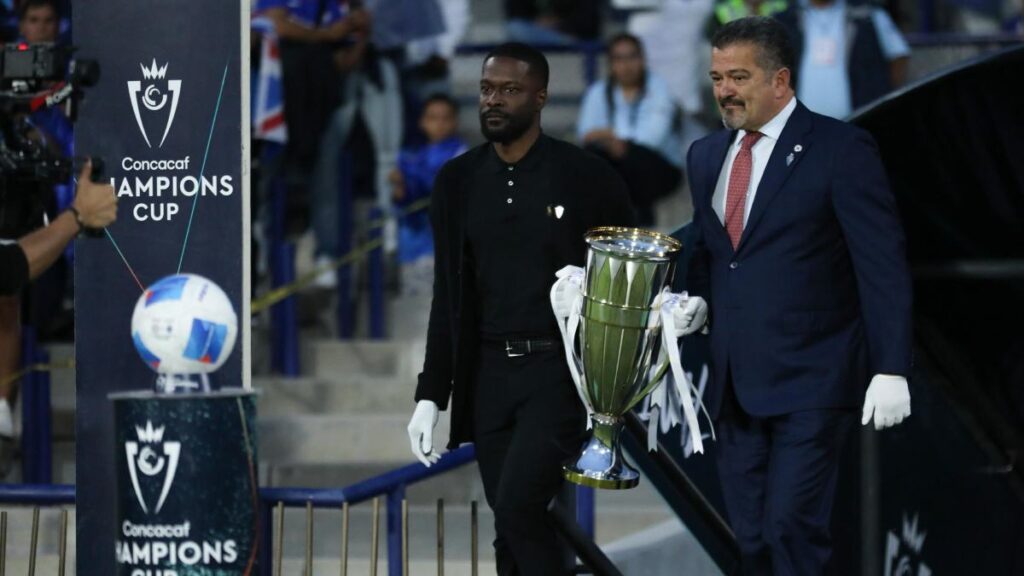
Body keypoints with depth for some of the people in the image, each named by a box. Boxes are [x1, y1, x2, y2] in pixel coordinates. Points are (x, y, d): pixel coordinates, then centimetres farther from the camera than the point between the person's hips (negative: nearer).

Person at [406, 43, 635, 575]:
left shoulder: (586, 177, -5)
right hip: (488, 374, 5)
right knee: (511, 528, 6)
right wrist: (430, 396, 7)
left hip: (560, 372, -5)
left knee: (517, 509, -18)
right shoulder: (458, 181, 7)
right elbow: (448, 296, 12)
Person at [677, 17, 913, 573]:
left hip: (811, 381, -6)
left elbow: (882, 266, -10)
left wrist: (890, 370, -16)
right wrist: (698, 300, 3)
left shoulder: (840, 149, -8)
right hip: (737, 383, 7)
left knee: (792, 526, -13)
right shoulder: (706, 156, 13)